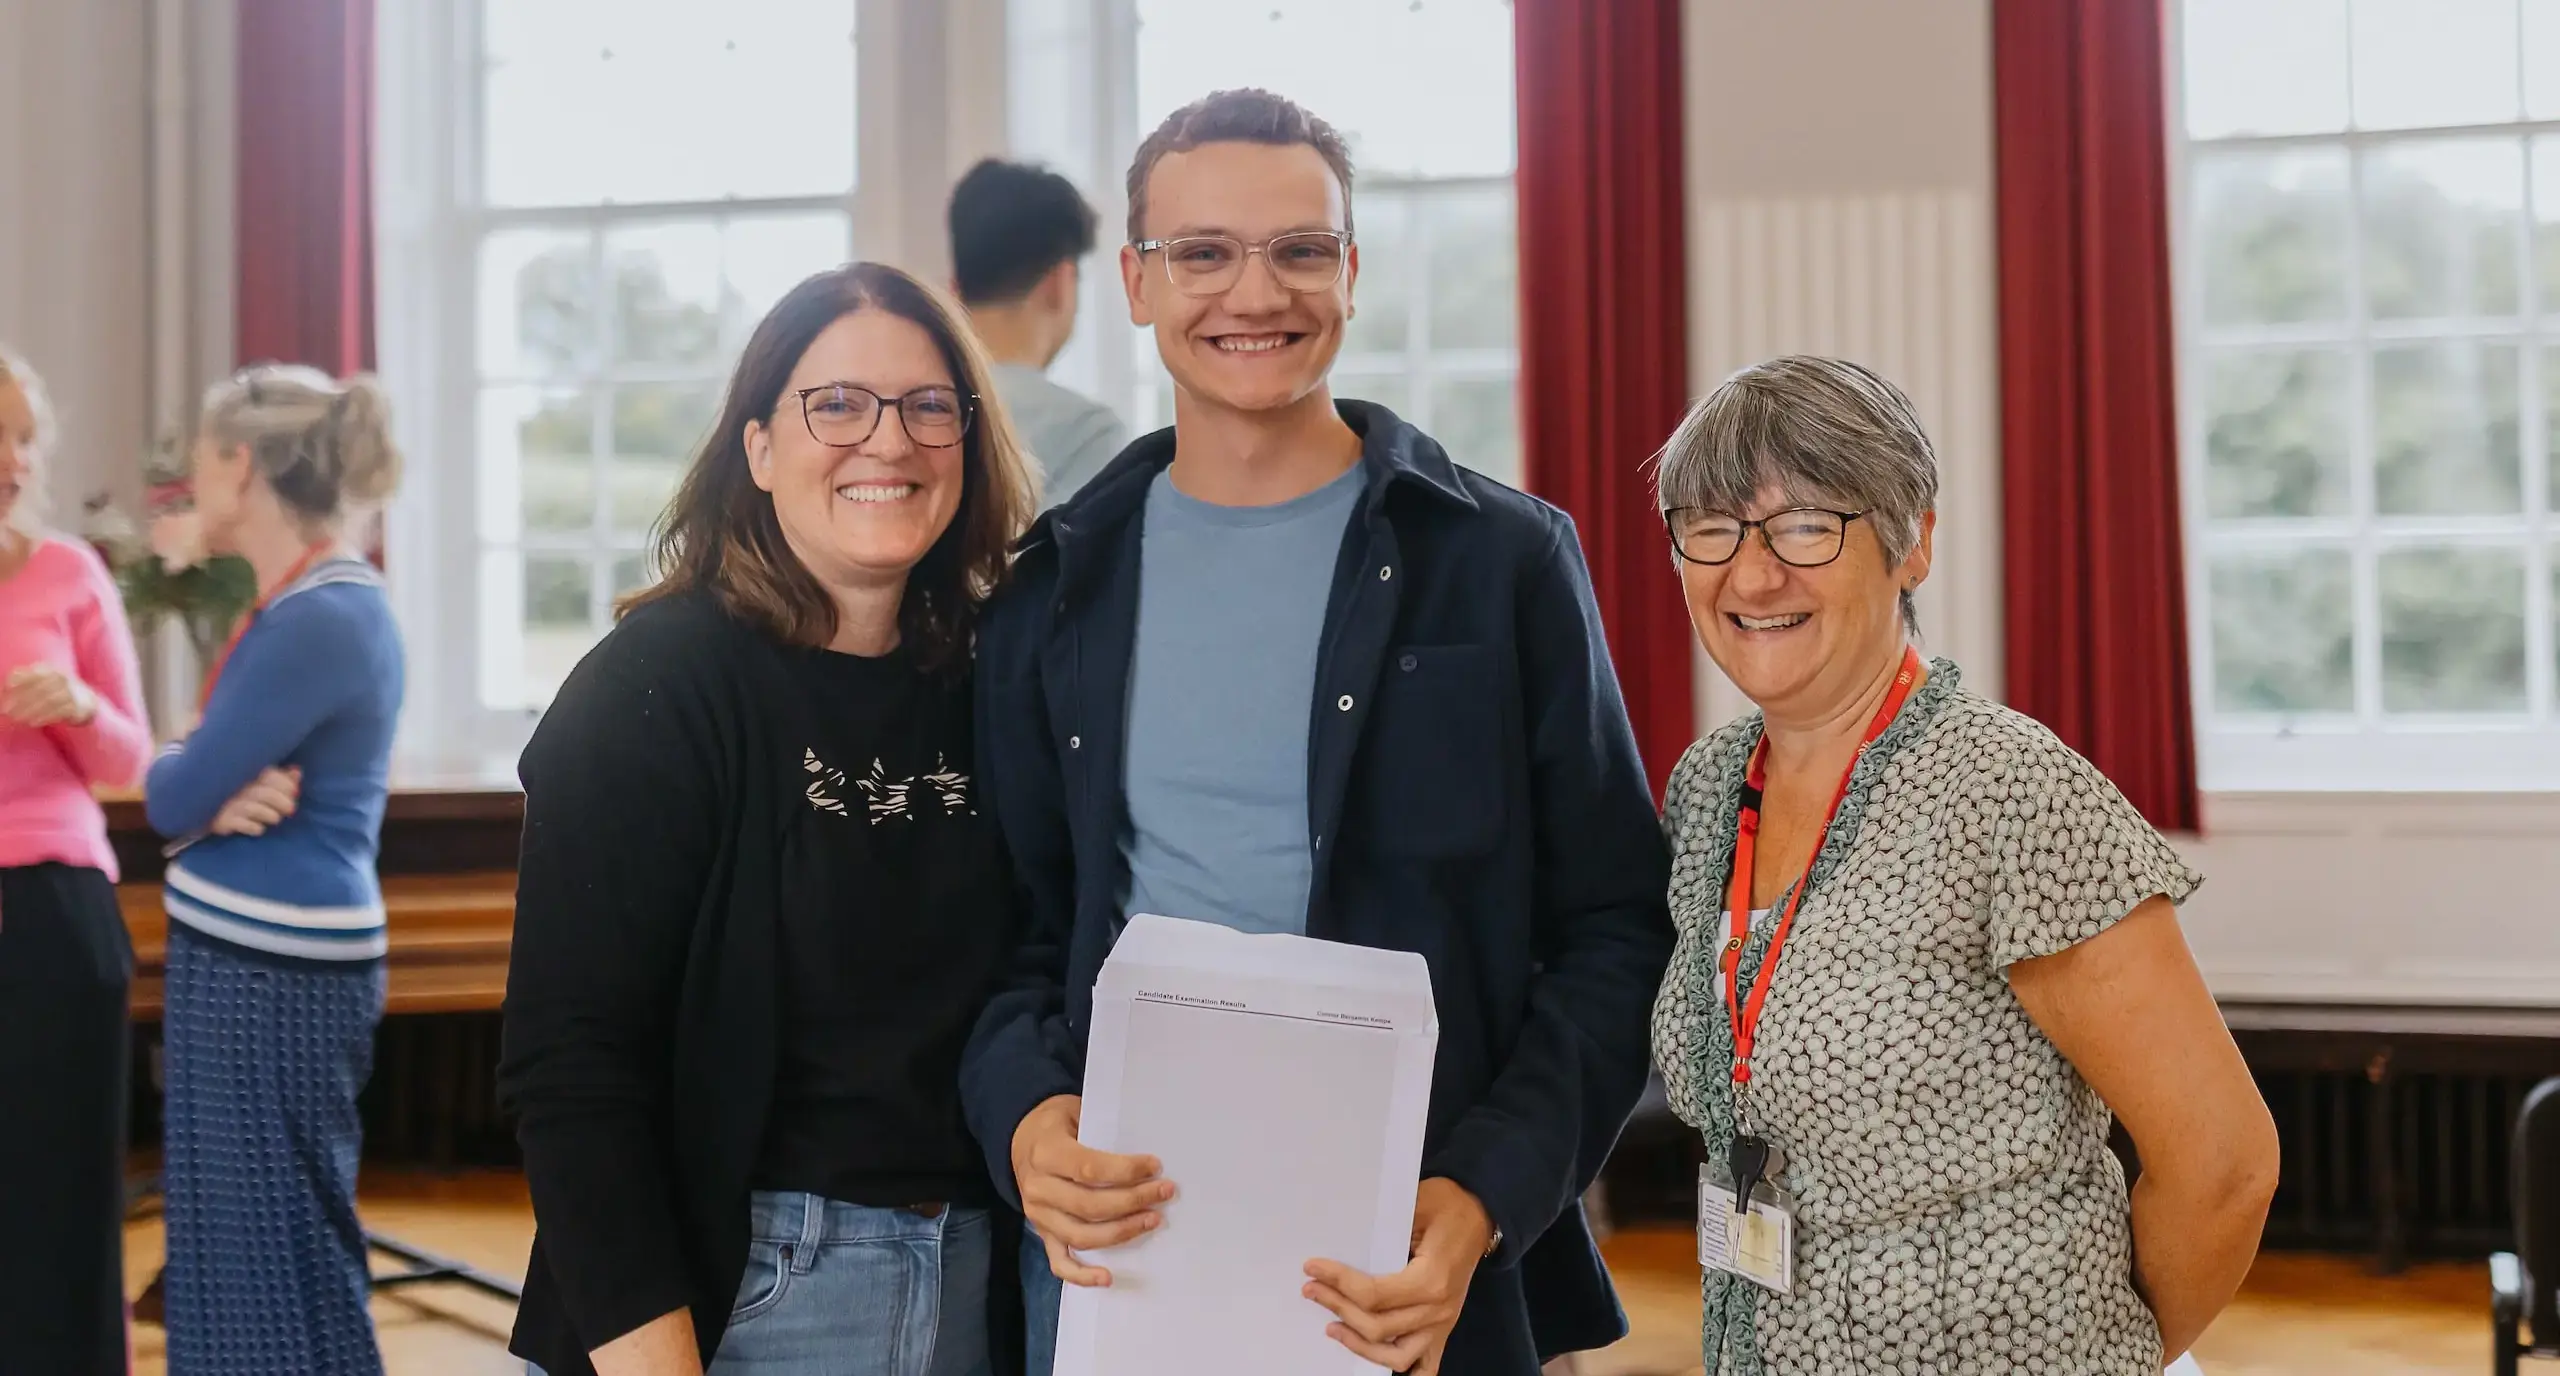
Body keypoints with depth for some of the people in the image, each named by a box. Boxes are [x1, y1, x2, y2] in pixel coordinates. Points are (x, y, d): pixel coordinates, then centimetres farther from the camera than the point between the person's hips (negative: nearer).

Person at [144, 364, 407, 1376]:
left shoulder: (318, 621, -20)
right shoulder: (317, 602, 12)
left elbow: (173, 797, -18)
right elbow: (198, 782, 11)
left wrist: (203, 787, 4)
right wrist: (216, 790, -11)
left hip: (268, 972, -10)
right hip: (259, 959, 10)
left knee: (272, 1247, 0)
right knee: (247, 1241, 17)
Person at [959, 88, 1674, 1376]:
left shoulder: (1505, 564, -2)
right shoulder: (1059, 589, 6)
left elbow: (1615, 929, -3)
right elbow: (1010, 921, 9)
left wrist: (1488, 1200, -15)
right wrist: (1028, 1118, -11)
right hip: (1115, 1242, 2)